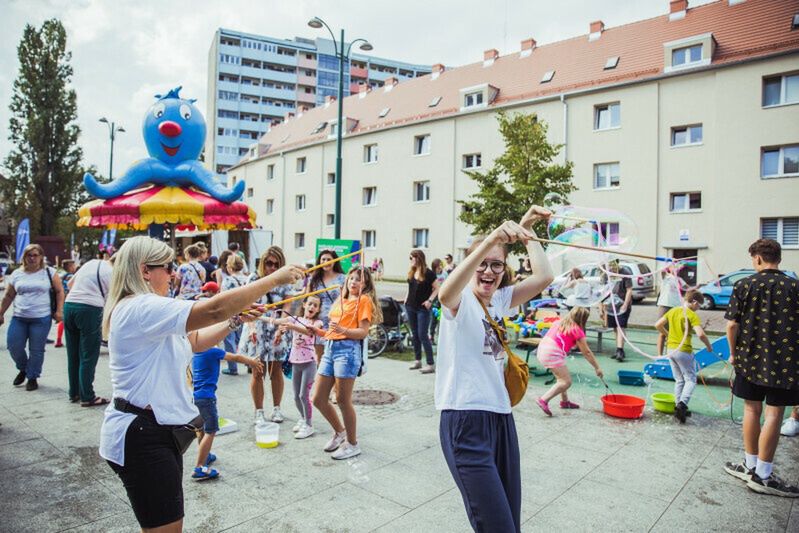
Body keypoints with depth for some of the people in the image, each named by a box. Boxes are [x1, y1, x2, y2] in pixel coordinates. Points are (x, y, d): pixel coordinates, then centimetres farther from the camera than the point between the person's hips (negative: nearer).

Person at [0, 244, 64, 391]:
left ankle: (32, 377, 18)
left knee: (36, 350, 2)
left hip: (41, 319, -3)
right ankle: (23, 369, 30)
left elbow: (59, 291, 1)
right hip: (19, 318, 3)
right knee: (13, 345, 2)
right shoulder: (16, 274, 8)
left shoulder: (49, 272, 0)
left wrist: (59, 311, -7)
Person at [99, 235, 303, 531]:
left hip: (159, 429, 10)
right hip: (141, 436, -10)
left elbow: (195, 341, 18)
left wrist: (236, 320, 5)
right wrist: (275, 278, -26)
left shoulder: (145, 310, 13)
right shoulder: (141, 308, -21)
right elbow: (213, 309, -32)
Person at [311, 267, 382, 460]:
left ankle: (352, 444, 14)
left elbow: (363, 332, -10)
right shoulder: (340, 301, 23)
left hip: (348, 349, -8)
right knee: (318, 399, 9)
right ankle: (340, 431, 31)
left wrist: (342, 330, -24)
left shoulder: (364, 300, 0)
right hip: (330, 348, 8)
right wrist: (318, 331, 8)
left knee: (343, 399, -3)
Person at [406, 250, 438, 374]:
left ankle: (431, 364, -2)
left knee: (422, 335, -8)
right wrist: (406, 298, 9)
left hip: (423, 308, -6)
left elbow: (437, 289, -7)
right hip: (410, 307, 7)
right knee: (414, 334, 12)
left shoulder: (428, 273, -11)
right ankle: (417, 360, 23)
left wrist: (430, 300, -17)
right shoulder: (411, 272, 7)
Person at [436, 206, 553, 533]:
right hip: (465, 420, -7)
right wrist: (489, 241, -46)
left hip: (501, 416, 7)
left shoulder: (501, 300, 11)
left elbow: (544, 277, 1)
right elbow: (445, 292, -34)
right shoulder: (460, 301, -9)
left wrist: (527, 231, 2)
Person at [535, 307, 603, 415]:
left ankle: (564, 401, 30)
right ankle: (544, 400, -13)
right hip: (552, 354, -9)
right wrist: (597, 368, 9)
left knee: (562, 376, 24)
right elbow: (587, 352, 2)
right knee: (566, 382, -4)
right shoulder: (577, 330, -1)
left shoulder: (560, 322, 20)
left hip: (542, 348, 9)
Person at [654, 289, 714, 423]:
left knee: (679, 380, 17)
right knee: (691, 380, 5)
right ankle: (682, 403, -14)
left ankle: (678, 407, 17)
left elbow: (657, 325, 9)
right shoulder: (692, 315, -12)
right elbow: (701, 334, -23)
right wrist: (709, 346, -7)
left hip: (671, 349, 6)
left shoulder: (672, 311, 7)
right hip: (684, 351, -6)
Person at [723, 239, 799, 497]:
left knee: (751, 410, 13)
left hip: (751, 359, 1)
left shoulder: (743, 285, -4)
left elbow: (732, 324, -6)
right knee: (773, 415, 4)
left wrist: (733, 353, 8)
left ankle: (750, 465, 24)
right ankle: (762, 475, 9)